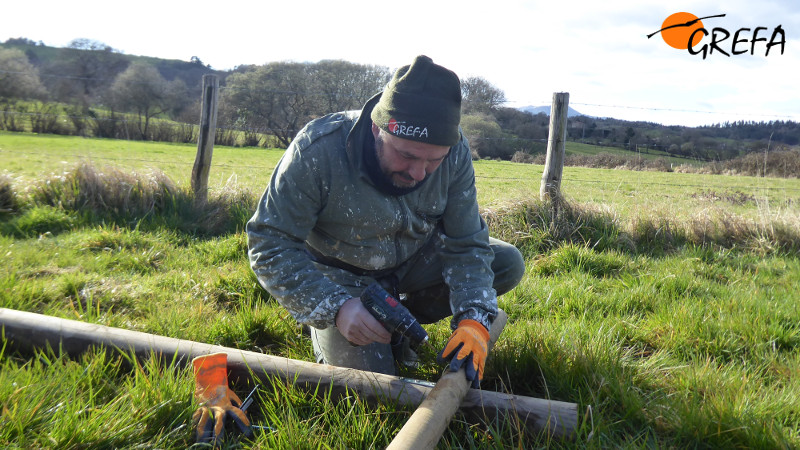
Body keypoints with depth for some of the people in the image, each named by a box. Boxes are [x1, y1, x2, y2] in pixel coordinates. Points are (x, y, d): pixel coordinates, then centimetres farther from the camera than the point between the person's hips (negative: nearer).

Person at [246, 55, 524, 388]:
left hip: (409, 261, 5)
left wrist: (473, 320, -29)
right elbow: (269, 246, -28)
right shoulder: (317, 151, -32)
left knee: (507, 264, -9)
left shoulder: (455, 153, -21)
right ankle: (322, 326, 13)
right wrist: (335, 306, -39)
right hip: (339, 276, -4)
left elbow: (466, 244, -15)